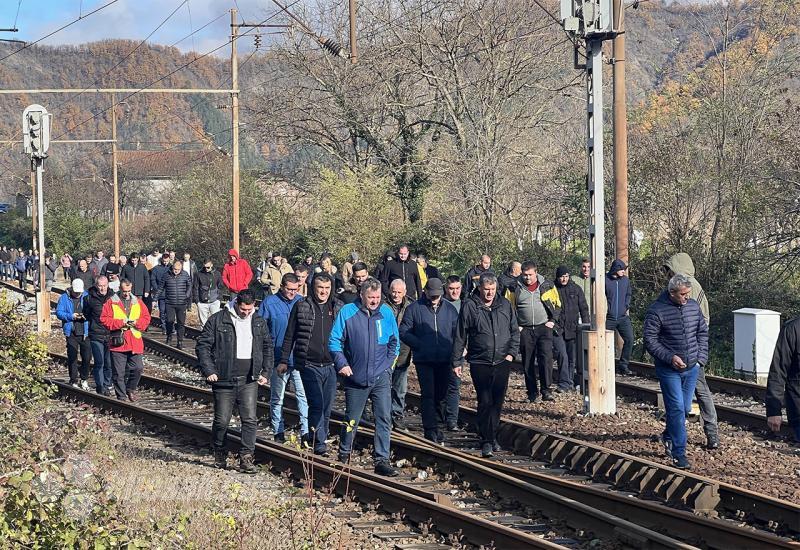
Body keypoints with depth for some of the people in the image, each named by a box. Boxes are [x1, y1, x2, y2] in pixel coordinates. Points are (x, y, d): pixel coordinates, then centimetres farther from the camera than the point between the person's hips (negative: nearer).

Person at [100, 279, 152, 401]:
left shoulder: (137, 302, 12)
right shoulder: (111, 302, 0)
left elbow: (146, 318, 11)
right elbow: (104, 319, -6)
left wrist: (136, 323, -8)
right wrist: (120, 323, -15)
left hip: (135, 343, 3)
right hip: (118, 342, -3)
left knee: (138, 368, -1)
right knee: (119, 372, 0)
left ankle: (130, 389, 22)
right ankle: (121, 396, 10)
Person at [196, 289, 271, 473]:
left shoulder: (259, 322, 7)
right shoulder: (217, 320, -5)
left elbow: (267, 347, 19)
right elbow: (202, 345, -3)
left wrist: (265, 372, 12)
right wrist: (208, 371, -10)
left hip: (249, 381, 3)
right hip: (224, 381, -3)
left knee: (250, 420, -5)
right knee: (221, 421, 4)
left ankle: (246, 458, 0)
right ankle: (219, 455, 24)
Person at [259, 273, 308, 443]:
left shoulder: (302, 302, 4)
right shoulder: (269, 303, -2)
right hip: (278, 359, -1)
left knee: (303, 395, -5)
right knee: (277, 397, 9)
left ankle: (306, 430, -1)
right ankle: (278, 431, 19)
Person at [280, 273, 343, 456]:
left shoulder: (338, 307, 8)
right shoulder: (301, 307, 1)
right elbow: (290, 336, 6)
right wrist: (284, 360, 4)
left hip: (331, 365, 3)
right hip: (310, 365, -3)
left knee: (327, 407, 7)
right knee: (316, 405, -11)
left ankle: (315, 439, 20)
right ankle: (319, 443, -9)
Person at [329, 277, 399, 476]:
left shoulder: (386, 312, 3)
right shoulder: (347, 312, -4)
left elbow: (394, 342, 14)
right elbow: (334, 341, -1)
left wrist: (388, 362, 6)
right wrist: (342, 364, -9)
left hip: (381, 377, 1)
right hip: (355, 377, -1)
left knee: (384, 419, -8)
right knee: (351, 420, 11)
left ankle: (382, 460, -5)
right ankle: (343, 456, 29)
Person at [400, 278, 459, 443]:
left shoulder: (450, 309, 9)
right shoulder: (414, 308, -1)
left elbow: (457, 333, 14)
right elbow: (403, 332, -1)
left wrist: (453, 350, -2)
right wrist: (420, 345, -11)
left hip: (444, 360, 3)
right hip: (424, 360, -3)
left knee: (442, 395, 9)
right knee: (428, 394, -7)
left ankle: (439, 426, 18)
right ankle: (430, 428, -5)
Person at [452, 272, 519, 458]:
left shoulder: (505, 305, 8)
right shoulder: (469, 306, -2)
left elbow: (515, 331, 14)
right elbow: (460, 336, 2)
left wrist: (511, 352, 2)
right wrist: (456, 361, 1)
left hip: (502, 362, 3)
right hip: (479, 363, -3)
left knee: (497, 402, 7)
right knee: (485, 402, -9)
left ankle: (492, 437, 21)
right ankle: (486, 442, -6)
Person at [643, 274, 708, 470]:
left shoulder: (693, 306, 3)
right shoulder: (657, 311, -14)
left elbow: (703, 332, 14)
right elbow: (650, 340, -12)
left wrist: (701, 357, 4)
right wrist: (670, 357, -20)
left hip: (691, 368, 6)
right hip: (669, 370, -5)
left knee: (685, 408, 14)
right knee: (676, 408, -9)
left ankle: (669, 436, 40)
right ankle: (679, 453, -3)